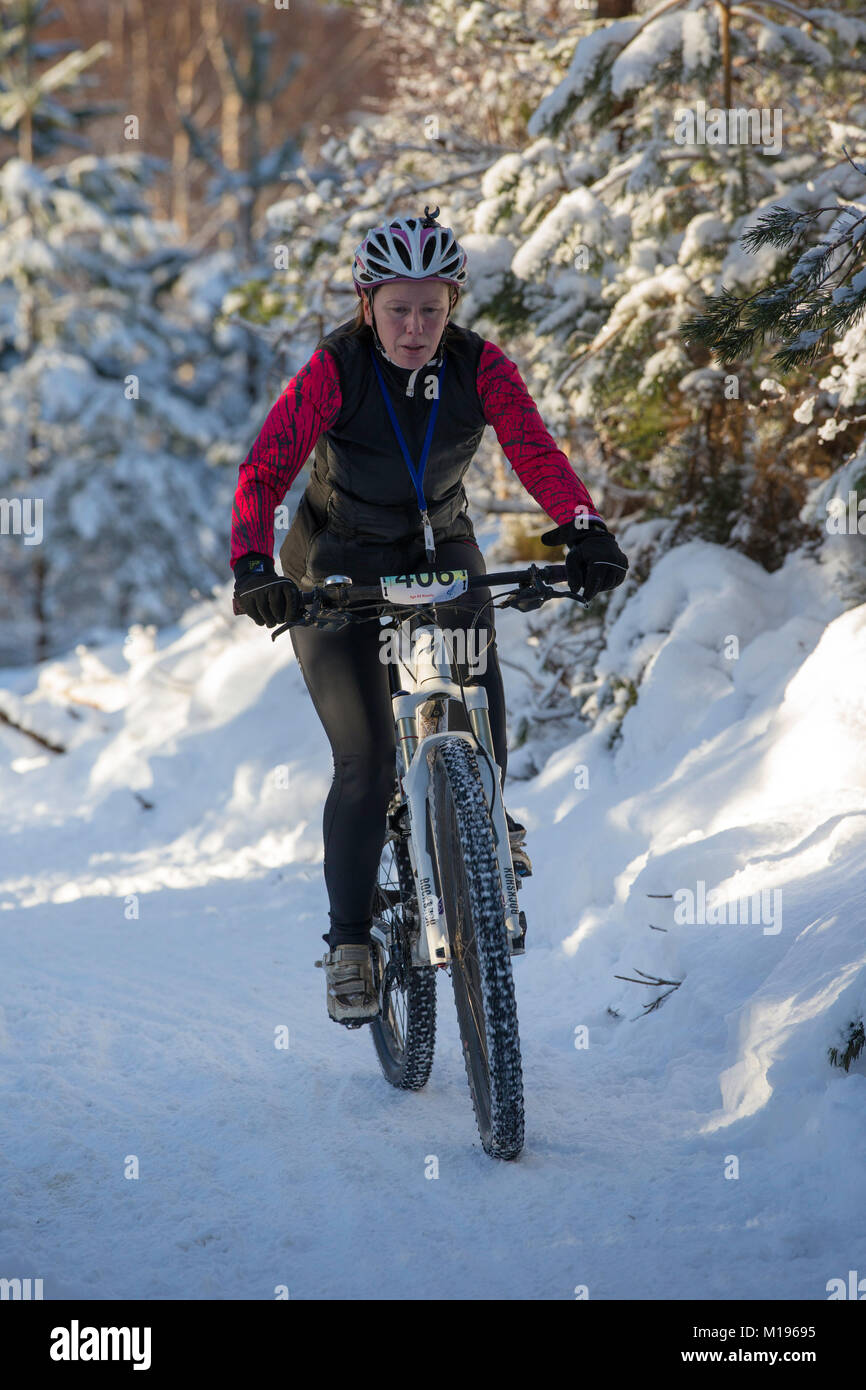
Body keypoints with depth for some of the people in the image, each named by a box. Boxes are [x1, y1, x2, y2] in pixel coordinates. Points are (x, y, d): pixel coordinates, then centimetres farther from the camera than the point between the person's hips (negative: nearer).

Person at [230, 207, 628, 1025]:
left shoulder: (480, 368, -16)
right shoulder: (334, 370, -22)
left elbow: (535, 451, -27)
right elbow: (264, 473, -29)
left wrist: (585, 528, -45)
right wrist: (252, 566, -46)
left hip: (440, 554, 2)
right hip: (337, 569, -2)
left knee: (480, 709, -19)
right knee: (366, 760, -13)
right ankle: (349, 941, -1)